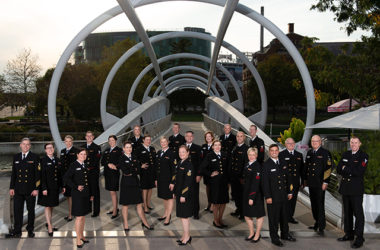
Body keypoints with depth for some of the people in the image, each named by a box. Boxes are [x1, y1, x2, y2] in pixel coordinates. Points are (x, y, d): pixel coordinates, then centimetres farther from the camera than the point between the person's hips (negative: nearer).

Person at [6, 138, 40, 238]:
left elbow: (37, 174, -5)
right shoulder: (16, 157, 9)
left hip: (30, 190, -3)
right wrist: (11, 187, 5)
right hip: (18, 190, 3)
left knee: (31, 210, 8)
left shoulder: (34, 157, -2)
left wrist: (36, 188, -11)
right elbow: (13, 173, 11)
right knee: (17, 210, 2)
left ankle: (30, 230, 19)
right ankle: (17, 231, 9)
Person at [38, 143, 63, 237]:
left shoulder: (57, 160, 9)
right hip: (47, 187, -6)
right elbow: (42, 175, -12)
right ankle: (49, 226, 3)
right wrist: (44, 188, -17)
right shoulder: (43, 160, -8)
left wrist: (62, 186, 11)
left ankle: (49, 223, 27)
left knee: (51, 205, 15)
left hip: (55, 187, 6)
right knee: (47, 206, 0)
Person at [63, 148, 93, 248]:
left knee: (83, 216, 15)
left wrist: (91, 194, 14)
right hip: (78, 194, -7)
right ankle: (78, 240, 0)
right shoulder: (74, 165, -9)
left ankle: (82, 235, 26)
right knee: (79, 217, -5)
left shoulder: (85, 165, 12)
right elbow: (66, 178, -18)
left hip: (86, 193, 7)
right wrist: (76, 187, -17)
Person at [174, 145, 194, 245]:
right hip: (179, 192, 9)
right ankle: (186, 235, 24)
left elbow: (188, 181, -19)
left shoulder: (189, 164, -15)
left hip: (185, 194, -9)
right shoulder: (180, 163, 11)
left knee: (184, 215, -2)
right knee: (182, 215, 14)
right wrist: (175, 192, 16)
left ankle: (187, 237, 8)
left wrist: (184, 195, -20)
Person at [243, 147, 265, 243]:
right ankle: (251, 233, 27)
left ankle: (257, 234, 18)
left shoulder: (257, 166, -16)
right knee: (246, 214, 12)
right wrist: (246, 195, 13)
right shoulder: (247, 165, 9)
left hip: (256, 194, -8)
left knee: (259, 215, 6)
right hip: (246, 192, 8)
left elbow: (256, 183, -20)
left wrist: (252, 197, -23)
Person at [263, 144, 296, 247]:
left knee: (285, 216, 17)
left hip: (284, 196, 6)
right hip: (273, 196, -6)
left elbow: (288, 178, 15)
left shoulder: (283, 163, 10)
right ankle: (274, 238, 14)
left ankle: (285, 234, 33)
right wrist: (268, 196, -15)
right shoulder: (266, 165, -9)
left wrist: (290, 192, 9)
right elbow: (265, 182, -12)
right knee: (274, 218, 3)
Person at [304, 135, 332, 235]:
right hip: (311, 183, 6)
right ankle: (317, 223, 24)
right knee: (314, 204, 12)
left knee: (320, 205, -6)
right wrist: (305, 180, 17)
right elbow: (306, 166, 21)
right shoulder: (309, 153, 14)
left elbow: (328, 168, -9)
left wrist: (325, 182, -14)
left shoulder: (325, 153, -5)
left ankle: (321, 227, -1)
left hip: (320, 183, -6)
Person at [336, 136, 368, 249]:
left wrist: (345, 169, -8)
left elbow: (359, 172, -18)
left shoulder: (363, 156, -6)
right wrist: (351, 171, -10)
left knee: (358, 213, -4)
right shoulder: (345, 154, 12)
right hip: (345, 188, 6)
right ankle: (349, 234, 24)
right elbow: (338, 170, 6)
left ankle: (359, 238, 0)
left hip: (356, 189, -6)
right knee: (347, 212, 13)